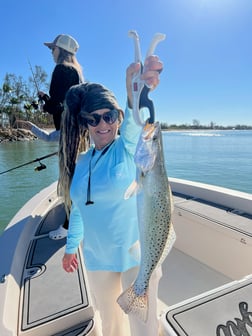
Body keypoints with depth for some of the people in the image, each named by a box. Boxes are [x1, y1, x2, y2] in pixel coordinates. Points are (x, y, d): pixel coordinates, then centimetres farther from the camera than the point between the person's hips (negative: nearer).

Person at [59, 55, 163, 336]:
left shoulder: (129, 148, -14)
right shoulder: (81, 160, 1)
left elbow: (134, 125, -38)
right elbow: (78, 208, 11)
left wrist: (135, 96, -59)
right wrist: (71, 246, 18)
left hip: (136, 254, -5)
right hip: (96, 257, 5)